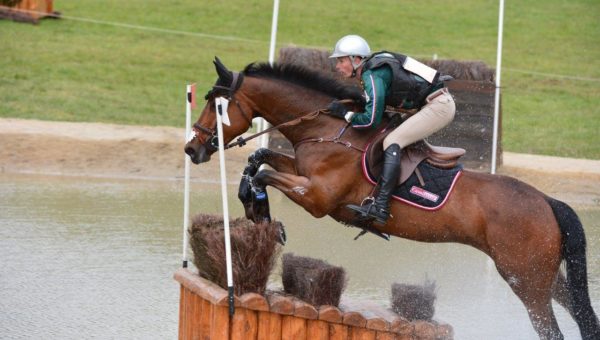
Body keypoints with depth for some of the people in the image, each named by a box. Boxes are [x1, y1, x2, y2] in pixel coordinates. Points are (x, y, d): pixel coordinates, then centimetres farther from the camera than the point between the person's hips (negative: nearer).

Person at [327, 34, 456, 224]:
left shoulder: (373, 76, -16)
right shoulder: (372, 69, 12)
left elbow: (371, 121, -20)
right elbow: (376, 108, 22)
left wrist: (345, 114, -8)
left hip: (438, 106, -10)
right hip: (438, 103, 10)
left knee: (392, 142, -17)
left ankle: (380, 206, -26)